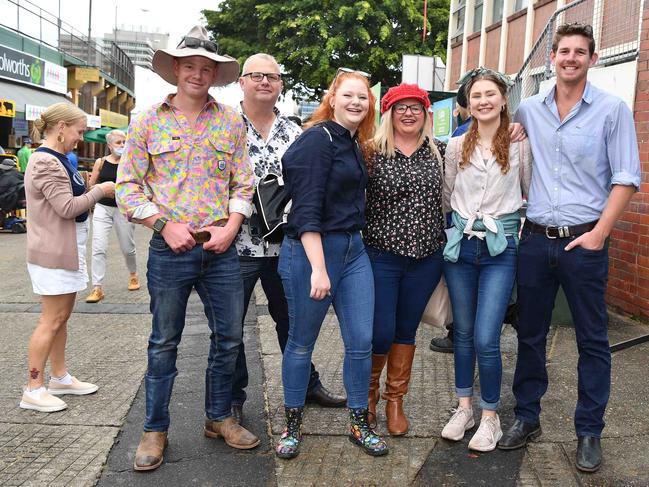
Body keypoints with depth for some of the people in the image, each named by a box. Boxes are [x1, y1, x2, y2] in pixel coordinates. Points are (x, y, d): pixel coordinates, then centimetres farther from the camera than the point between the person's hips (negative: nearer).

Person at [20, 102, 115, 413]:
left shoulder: (56, 160, 15)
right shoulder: (46, 162, -18)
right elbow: (68, 207, -22)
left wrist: (95, 191, 6)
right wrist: (100, 190, -11)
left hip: (67, 250, 10)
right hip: (53, 253, -10)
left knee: (62, 317, 16)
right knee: (52, 321, -4)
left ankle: (60, 377, 27)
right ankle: (33, 390, 6)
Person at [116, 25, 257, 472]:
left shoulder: (231, 122, 6)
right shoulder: (149, 122, 2)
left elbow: (243, 183, 7)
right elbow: (128, 186, 0)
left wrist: (230, 227, -8)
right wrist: (165, 225, -11)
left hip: (221, 249, 2)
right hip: (170, 249, -2)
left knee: (229, 338, 9)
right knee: (164, 343, 7)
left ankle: (219, 417, 29)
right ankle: (155, 430, 21)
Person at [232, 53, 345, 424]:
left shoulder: (294, 133, 8)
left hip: (284, 245, 3)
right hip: (236, 245, -3)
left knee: (291, 319, 17)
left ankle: (307, 384, 34)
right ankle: (232, 397, 24)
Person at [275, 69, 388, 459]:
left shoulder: (356, 144, 14)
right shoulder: (318, 139, -11)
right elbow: (307, 209, -19)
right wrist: (318, 268, -23)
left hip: (353, 250, 8)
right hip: (311, 250, -8)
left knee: (362, 342, 7)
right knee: (302, 342, 6)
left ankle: (360, 425, 23)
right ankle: (293, 426, 23)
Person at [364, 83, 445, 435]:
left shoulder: (439, 152, 5)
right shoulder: (373, 151, -4)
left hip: (426, 258, 3)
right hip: (381, 256, -3)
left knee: (406, 331, 13)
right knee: (380, 333, -1)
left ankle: (395, 400, 30)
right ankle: (368, 392, 28)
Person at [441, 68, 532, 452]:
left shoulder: (520, 144, -2)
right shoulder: (457, 146, 6)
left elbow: (533, 193, 6)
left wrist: (523, 234, 2)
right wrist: (451, 232, 11)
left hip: (500, 248, -3)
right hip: (460, 244, 3)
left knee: (486, 339, -8)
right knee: (463, 332, 12)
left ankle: (491, 416, 12)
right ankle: (464, 407, 27)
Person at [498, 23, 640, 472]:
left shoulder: (612, 109, -2)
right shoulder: (528, 111, 8)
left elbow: (627, 179, -5)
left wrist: (599, 233, -13)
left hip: (584, 241, -3)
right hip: (535, 239, 3)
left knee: (592, 340, 5)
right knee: (530, 334, 11)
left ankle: (589, 431, 19)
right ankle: (528, 417, 26)